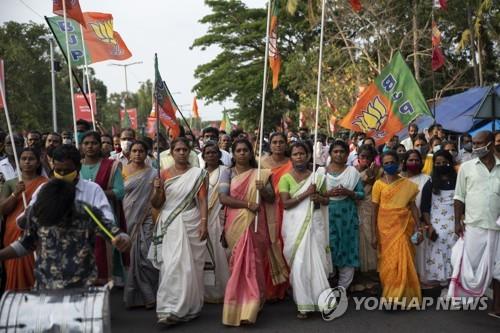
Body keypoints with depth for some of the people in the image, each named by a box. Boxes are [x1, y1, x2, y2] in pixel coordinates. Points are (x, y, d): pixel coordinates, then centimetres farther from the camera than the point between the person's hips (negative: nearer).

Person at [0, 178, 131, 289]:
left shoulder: (87, 213, -16)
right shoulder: (34, 212, -7)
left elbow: (116, 234, -11)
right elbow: (25, 244, 10)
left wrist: (122, 240, -32)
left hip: (83, 290, -2)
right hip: (45, 289, 2)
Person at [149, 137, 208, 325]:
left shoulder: (198, 174, 3)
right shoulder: (165, 174, 7)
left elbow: (203, 201, -1)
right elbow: (156, 205, 8)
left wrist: (204, 223, -11)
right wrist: (157, 190, -12)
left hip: (191, 224, -1)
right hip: (170, 225, 1)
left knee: (190, 266, 4)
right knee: (172, 265, -7)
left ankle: (189, 306, 15)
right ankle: (170, 308, -5)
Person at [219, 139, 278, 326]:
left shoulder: (260, 174, 7)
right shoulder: (228, 173, 5)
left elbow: (271, 199, 7)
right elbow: (223, 198, -7)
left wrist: (263, 190, -14)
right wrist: (247, 204, -17)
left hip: (255, 225, 0)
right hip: (236, 224, 0)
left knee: (253, 263, -3)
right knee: (238, 264, 1)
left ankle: (249, 309, 2)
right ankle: (238, 307, 12)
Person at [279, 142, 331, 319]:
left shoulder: (317, 176, 10)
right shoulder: (285, 178, 1)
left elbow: (327, 200, 15)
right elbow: (286, 203, -10)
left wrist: (320, 198, -7)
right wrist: (306, 193, -16)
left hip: (315, 223, 2)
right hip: (296, 225, -2)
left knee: (318, 260, 0)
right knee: (299, 263, -3)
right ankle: (304, 305, 3)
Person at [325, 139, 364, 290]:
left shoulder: (353, 171, 4)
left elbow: (361, 194, 3)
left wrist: (349, 192, -14)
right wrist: (328, 193, -14)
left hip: (347, 214, 1)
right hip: (328, 214, 0)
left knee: (347, 247, 2)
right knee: (328, 247, -2)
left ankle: (343, 287, 12)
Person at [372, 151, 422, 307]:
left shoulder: (408, 184, 5)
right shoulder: (379, 184, 1)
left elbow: (413, 206, 7)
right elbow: (375, 210, 2)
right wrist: (375, 233, -1)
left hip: (403, 226, 1)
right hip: (386, 226, 0)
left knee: (403, 259, -4)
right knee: (388, 260, 2)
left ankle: (402, 296, 10)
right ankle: (391, 296, 13)